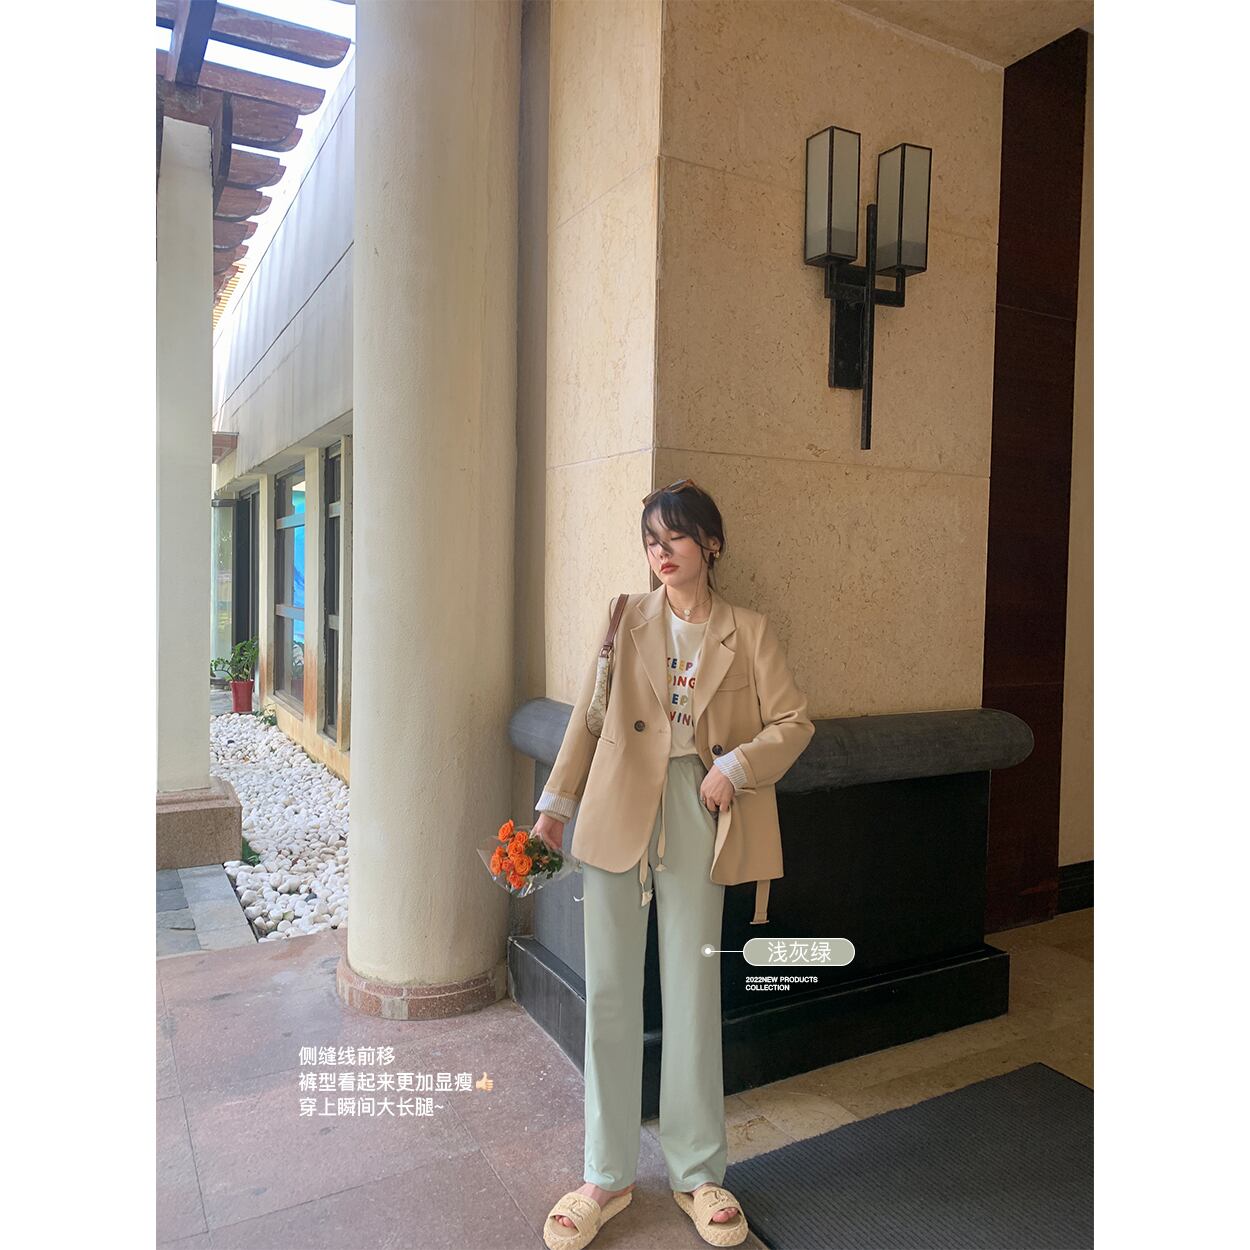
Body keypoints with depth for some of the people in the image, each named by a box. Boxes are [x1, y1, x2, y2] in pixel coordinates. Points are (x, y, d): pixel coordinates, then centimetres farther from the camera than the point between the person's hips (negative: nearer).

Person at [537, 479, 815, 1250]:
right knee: (609, 993, 7)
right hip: (617, 815, 1)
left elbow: (794, 721, 2)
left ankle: (699, 1173, 27)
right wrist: (556, 805, 7)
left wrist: (736, 768, -12)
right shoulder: (623, 618, 5)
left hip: (697, 819, -1)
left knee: (694, 993, 8)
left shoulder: (748, 632, 2)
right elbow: (588, 715, 8)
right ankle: (609, 1175, 25)